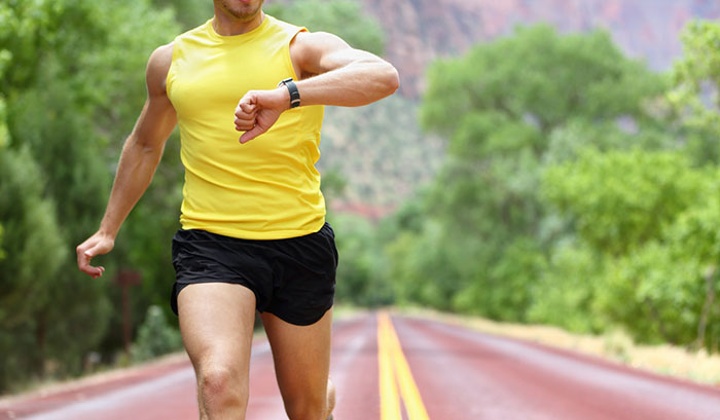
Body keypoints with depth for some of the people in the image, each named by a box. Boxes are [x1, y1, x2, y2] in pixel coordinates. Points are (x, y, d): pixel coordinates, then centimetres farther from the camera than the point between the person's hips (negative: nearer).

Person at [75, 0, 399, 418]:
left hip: (300, 243, -1)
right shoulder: (170, 60, 10)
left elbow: (384, 76, -22)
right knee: (219, 383, -26)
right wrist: (107, 230, 30)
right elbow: (145, 145, 28)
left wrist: (286, 95, -36)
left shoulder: (303, 47, -1)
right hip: (209, 244, 1)